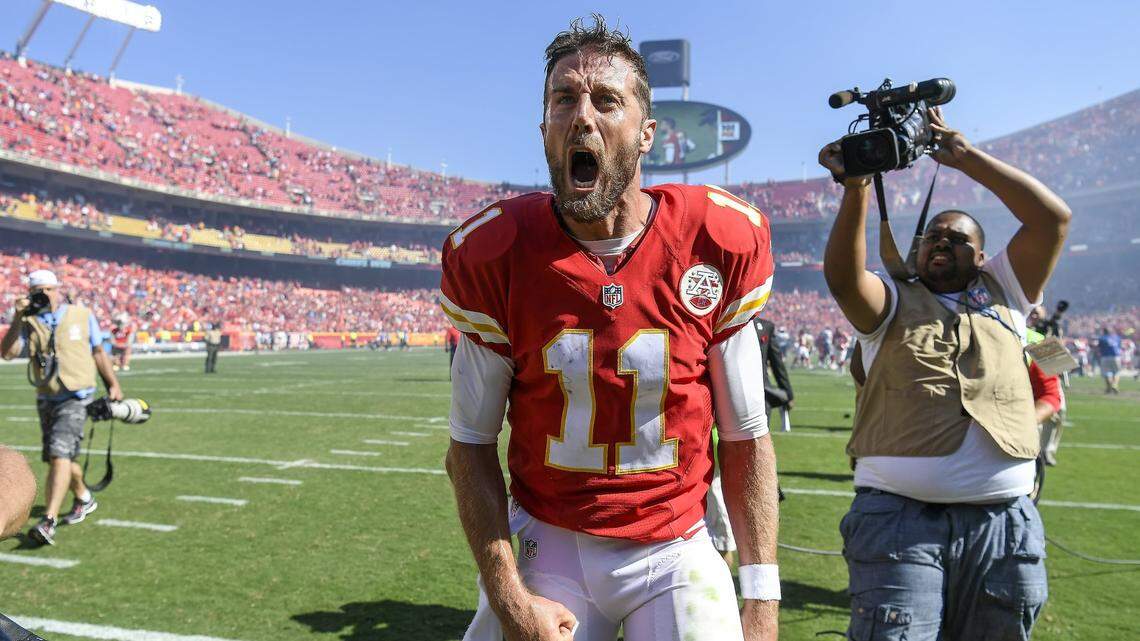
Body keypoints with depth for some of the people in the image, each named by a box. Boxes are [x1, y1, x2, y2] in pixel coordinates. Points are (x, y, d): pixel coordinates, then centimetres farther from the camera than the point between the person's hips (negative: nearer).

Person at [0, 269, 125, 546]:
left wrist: (113, 385, 11)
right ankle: (84, 499, 40)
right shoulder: (28, 322, 3)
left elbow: (98, 353, 9)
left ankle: (48, 521, -21)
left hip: (76, 398, -4)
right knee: (58, 458, 16)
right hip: (46, 400, 4)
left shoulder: (82, 315, 1)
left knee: (60, 455, -18)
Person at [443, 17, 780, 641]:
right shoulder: (493, 255, -11)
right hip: (544, 543, 0)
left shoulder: (720, 243, -11)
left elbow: (745, 436, -4)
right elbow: (471, 442, -4)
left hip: (675, 551, 0)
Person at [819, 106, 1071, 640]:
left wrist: (965, 157, 5)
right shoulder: (891, 302, 11)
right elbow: (842, 276, -11)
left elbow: (1054, 217, 7)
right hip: (898, 516, -2)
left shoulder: (1003, 294, 17)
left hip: (1003, 521, 3)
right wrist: (857, 188, -17)